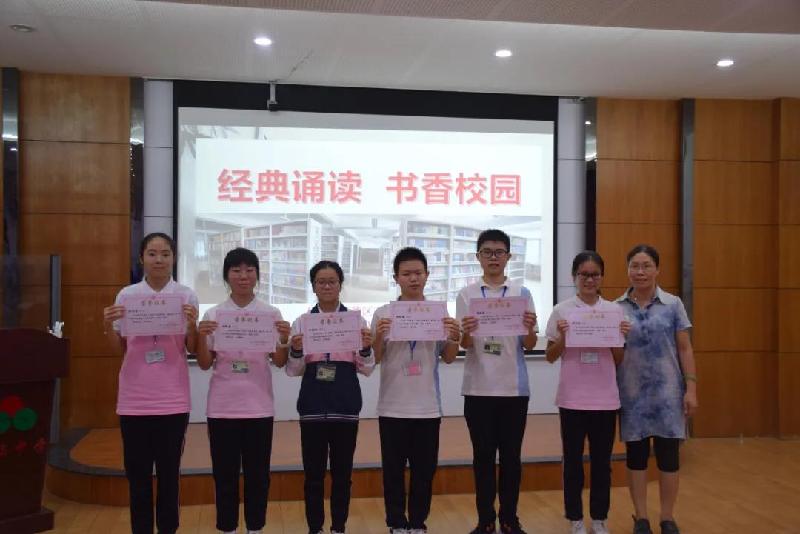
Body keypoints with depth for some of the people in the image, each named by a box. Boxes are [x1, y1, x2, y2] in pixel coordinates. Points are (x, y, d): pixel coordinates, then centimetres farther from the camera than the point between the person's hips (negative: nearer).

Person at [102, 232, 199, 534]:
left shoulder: (186, 296, 1)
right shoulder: (126, 295, 4)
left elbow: (192, 350, 1)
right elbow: (119, 350, 7)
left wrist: (192, 325, -17)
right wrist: (108, 327, -11)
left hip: (172, 399, -1)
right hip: (134, 399, 1)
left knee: (169, 473, 7)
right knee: (137, 474, 7)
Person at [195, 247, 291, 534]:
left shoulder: (271, 313, 1)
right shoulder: (214, 314, 1)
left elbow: (279, 363, 0)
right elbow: (205, 365, 2)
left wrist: (285, 339, -18)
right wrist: (201, 336, -15)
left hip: (258, 406, 0)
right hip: (223, 406, 0)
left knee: (257, 473, 8)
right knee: (224, 473, 8)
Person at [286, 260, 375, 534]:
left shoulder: (356, 320, 4)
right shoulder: (301, 322, 5)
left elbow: (366, 369, 3)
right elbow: (294, 371, 4)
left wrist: (366, 348, -16)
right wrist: (296, 351, -14)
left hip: (345, 405, 0)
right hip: (312, 405, 0)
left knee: (342, 471, 7)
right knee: (313, 472, 4)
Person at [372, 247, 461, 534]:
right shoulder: (383, 313, -1)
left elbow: (448, 358, 6)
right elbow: (374, 359, -1)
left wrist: (455, 339, -14)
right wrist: (378, 337, -19)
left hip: (427, 406, 1)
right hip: (392, 407, -1)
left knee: (424, 470, 9)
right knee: (394, 470, 7)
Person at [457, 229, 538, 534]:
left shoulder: (522, 294, 4)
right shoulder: (466, 295, 3)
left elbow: (529, 346, 2)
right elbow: (464, 345, -2)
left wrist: (530, 330, -20)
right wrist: (466, 333, -24)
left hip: (514, 387, 0)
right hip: (478, 388, 0)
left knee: (511, 455, 7)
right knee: (483, 455, 5)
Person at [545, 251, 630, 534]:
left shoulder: (614, 310, 4)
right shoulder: (562, 310, -1)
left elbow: (618, 360, 8)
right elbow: (550, 357, 3)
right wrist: (562, 337, -15)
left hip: (605, 397, 2)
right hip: (573, 397, -1)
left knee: (602, 461, 9)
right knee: (573, 460, 7)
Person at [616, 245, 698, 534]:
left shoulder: (673, 304, 0)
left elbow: (685, 349, 1)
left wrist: (691, 388, -4)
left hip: (667, 390, -1)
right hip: (632, 392, 1)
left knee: (668, 454, 5)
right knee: (635, 454, 8)